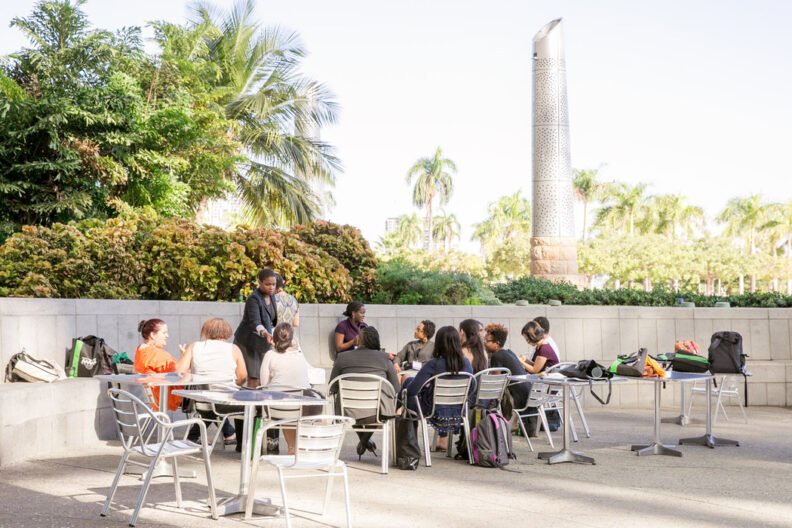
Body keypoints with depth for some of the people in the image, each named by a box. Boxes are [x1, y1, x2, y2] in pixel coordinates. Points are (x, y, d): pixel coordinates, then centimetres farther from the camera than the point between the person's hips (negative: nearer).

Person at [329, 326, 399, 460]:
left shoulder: (342, 358, 5)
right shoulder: (384, 358, 4)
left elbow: (332, 388, 10)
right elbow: (396, 388, 7)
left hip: (350, 413, 1)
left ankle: (364, 440, 42)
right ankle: (365, 440, 35)